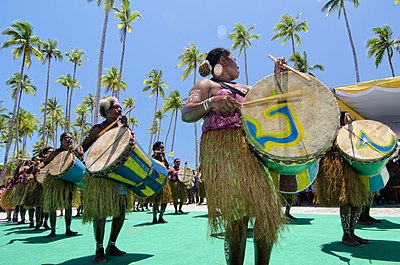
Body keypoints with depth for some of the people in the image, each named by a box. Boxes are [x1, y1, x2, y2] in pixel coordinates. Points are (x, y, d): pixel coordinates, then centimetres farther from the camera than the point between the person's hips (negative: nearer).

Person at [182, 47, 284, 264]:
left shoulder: (246, 88, 28)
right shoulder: (207, 85, 6)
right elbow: (186, 115, -9)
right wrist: (210, 103, -27)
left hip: (253, 150, 7)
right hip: (223, 152, -7)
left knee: (268, 210, 3)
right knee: (237, 215, -10)